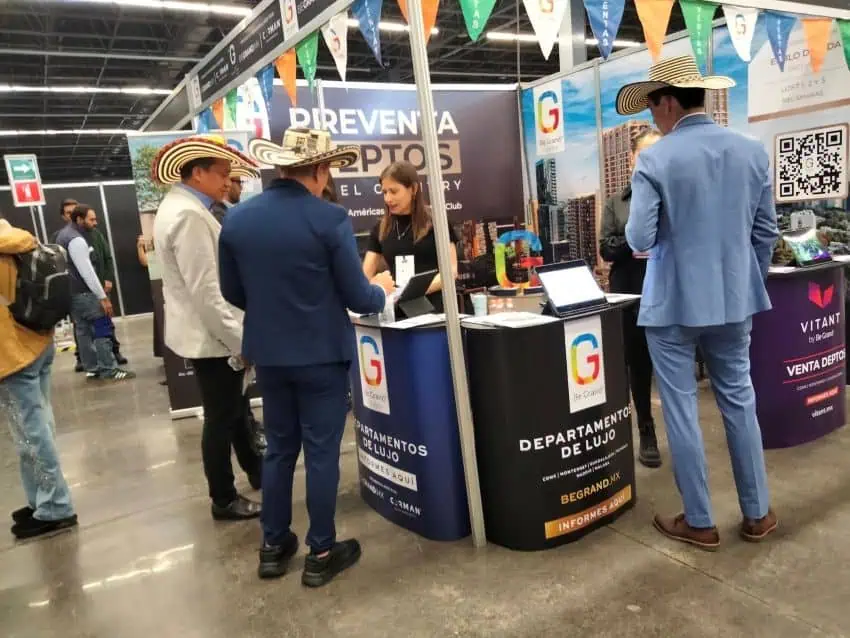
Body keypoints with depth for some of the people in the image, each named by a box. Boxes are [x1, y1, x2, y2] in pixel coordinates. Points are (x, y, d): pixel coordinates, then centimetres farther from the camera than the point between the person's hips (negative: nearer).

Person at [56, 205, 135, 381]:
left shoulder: (64, 235, 16)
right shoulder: (76, 240, -18)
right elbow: (86, 271, -23)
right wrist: (103, 296, -22)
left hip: (71, 292, 10)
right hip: (83, 293, -10)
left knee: (83, 330, 11)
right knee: (103, 328, -7)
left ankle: (92, 368, 16)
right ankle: (109, 369, -5)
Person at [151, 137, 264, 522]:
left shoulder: (181, 207, 12)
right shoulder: (189, 216, -22)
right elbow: (205, 292, -27)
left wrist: (237, 335, 19)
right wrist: (240, 341, -21)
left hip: (209, 332, 10)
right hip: (210, 336, -10)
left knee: (234, 408, 22)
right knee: (221, 417, 3)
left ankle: (254, 470, 40)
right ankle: (223, 500, 19)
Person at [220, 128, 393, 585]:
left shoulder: (236, 219, -1)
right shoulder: (330, 218, -15)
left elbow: (232, 293, 8)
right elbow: (357, 298, -12)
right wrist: (381, 289, 10)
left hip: (268, 354, 5)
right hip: (322, 354, -5)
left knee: (279, 448, 17)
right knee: (321, 452, 7)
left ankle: (273, 547, 28)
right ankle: (321, 554, 19)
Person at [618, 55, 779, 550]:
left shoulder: (655, 160, -14)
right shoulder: (753, 151, 2)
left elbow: (639, 240, -16)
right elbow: (766, 231, 6)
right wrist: (747, 281, 19)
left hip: (675, 303, -5)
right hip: (735, 298, 5)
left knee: (681, 410, 6)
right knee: (739, 400, 17)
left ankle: (700, 523, 18)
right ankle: (758, 514, 29)